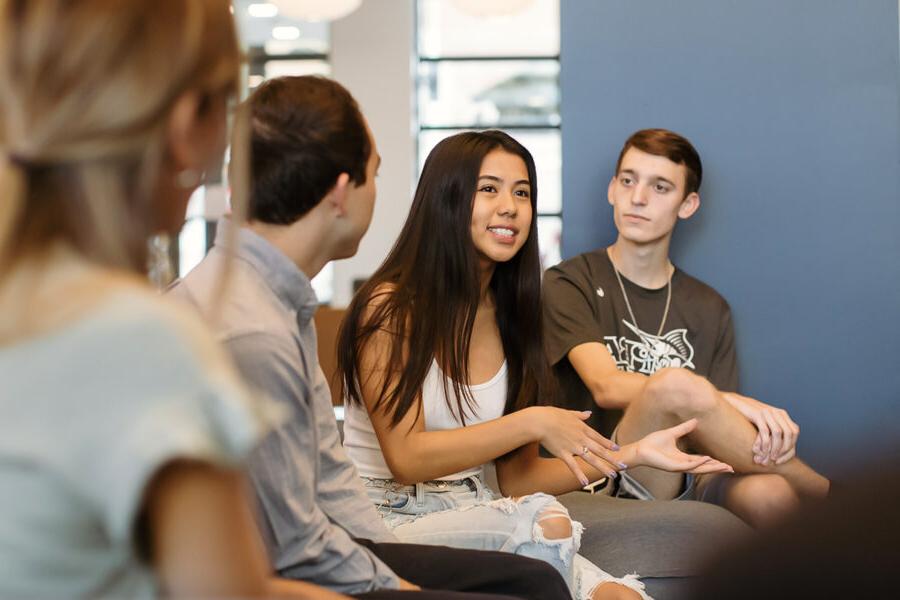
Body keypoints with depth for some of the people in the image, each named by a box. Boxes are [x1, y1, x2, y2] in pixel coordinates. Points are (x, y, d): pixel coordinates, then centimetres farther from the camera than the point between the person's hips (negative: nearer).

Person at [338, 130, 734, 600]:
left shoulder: (508, 318, 11)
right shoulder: (389, 307, -8)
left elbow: (514, 478, 10)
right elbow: (406, 459, -16)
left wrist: (633, 455, 0)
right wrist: (533, 423, -20)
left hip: (472, 519, 5)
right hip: (390, 521, -4)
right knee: (544, 522, -31)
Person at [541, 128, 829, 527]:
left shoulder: (708, 308, 19)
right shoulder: (569, 284, 5)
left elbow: (717, 431, 11)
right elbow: (606, 387, -13)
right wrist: (727, 399, -24)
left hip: (689, 483, 3)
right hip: (608, 483, -3)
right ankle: (837, 497, -15)